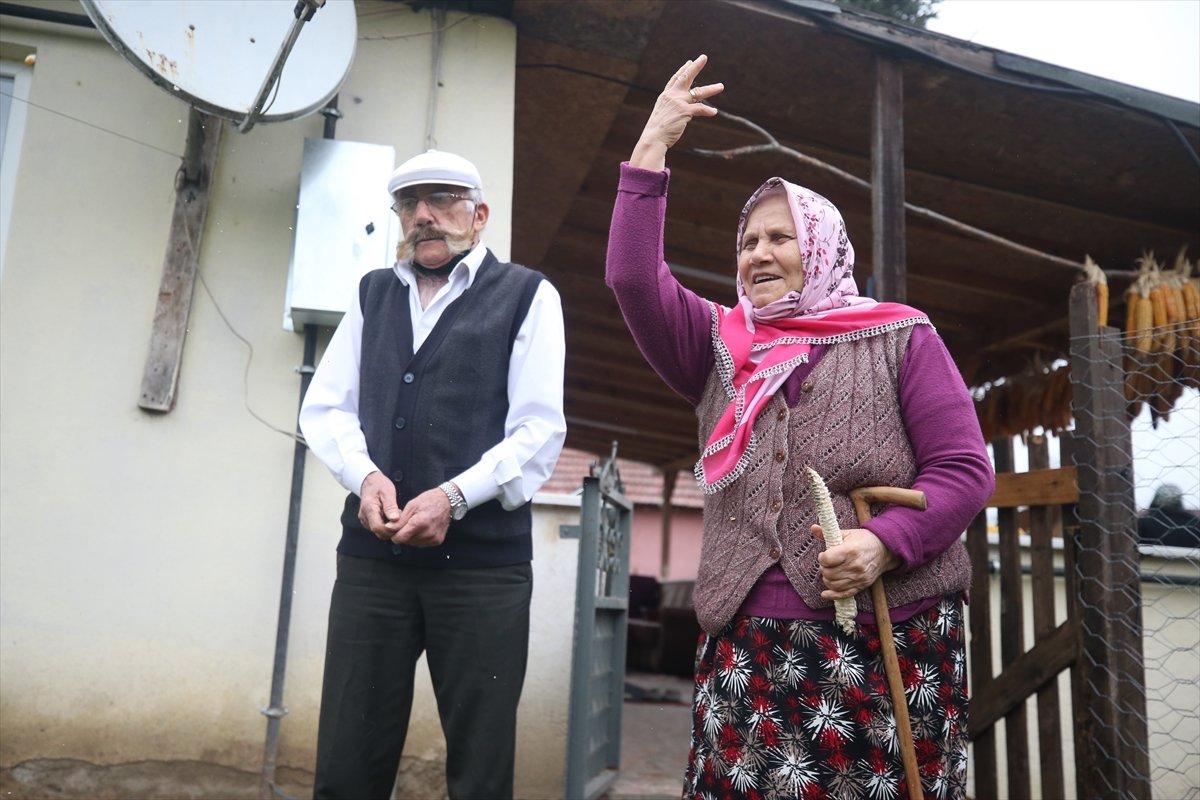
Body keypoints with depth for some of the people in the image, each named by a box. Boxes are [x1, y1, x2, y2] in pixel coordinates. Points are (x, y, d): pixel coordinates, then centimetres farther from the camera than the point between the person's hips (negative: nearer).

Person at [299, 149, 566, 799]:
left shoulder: (527, 296, 5)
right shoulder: (373, 294, 17)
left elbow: (539, 430, -3)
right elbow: (324, 409, 12)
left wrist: (454, 496, -16)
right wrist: (366, 475, -7)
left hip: (483, 561, -3)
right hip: (370, 555, 4)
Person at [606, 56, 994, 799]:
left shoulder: (900, 337, 6)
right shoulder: (719, 343, 15)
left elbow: (966, 469, -1)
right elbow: (634, 280, 1)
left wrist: (883, 541, -17)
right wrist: (651, 153, -1)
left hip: (892, 643, -2)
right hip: (748, 646, 3)